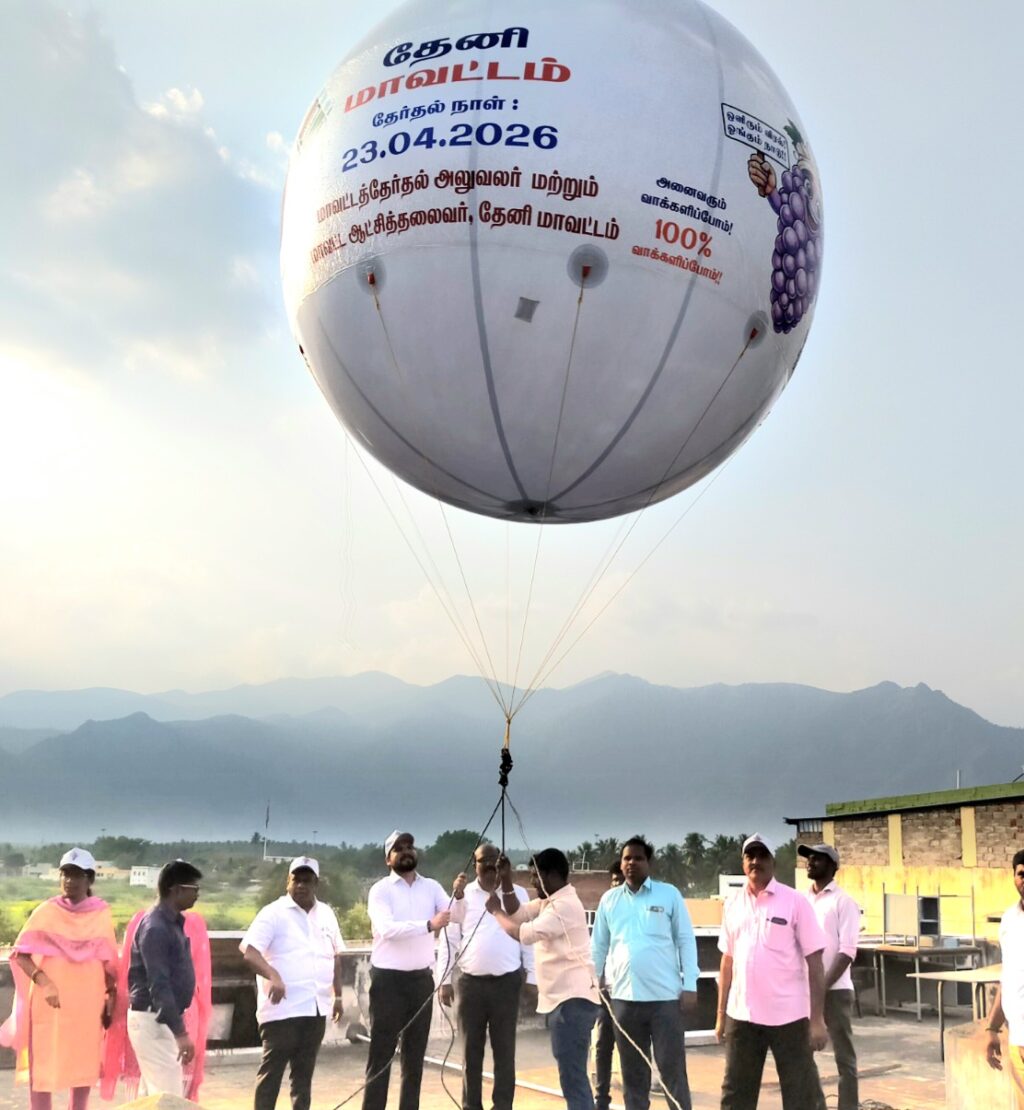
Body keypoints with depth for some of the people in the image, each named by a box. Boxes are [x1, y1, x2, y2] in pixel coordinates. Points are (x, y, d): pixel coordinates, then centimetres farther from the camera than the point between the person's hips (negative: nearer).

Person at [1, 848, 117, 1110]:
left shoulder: (102, 914, 0)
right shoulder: (46, 912, -4)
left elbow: (110, 962, 8)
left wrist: (111, 998, 6)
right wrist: (43, 981, -21)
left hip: (88, 1003, 2)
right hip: (50, 1003, -2)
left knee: (85, 1066, 10)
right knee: (43, 1067, -1)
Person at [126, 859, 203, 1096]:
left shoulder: (173, 923, 11)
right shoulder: (155, 928, -19)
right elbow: (158, 985, -23)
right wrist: (181, 1032, -25)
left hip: (163, 1019, 10)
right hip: (152, 1020, -10)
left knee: (155, 1093, 14)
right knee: (168, 1096, -9)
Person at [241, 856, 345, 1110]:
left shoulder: (326, 914, 13)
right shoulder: (273, 913, -6)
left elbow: (335, 955, 22)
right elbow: (250, 952, -17)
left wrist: (337, 994, 18)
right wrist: (273, 975, -33)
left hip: (317, 1008, 6)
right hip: (283, 1008, -6)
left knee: (304, 1072, 13)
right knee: (272, 1071, -1)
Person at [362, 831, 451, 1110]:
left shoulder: (432, 887, 9)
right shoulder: (381, 889, -5)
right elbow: (387, 928, -21)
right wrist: (428, 925, -30)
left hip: (422, 977, 4)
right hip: (388, 978, -4)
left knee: (415, 1052, 12)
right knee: (382, 1052, -1)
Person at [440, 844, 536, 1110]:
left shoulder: (517, 893, 3)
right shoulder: (463, 895, 4)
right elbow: (449, 940, 5)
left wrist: (533, 978, -2)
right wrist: (444, 981, -1)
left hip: (507, 982, -1)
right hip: (471, 983, 1)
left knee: (504, 1050, 4)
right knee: (471, 1050, 7)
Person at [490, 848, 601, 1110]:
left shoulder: (565, 905, -16)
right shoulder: (550, 901, 15)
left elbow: (524, 933, -22)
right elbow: (517, 914, 15)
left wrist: (495, 912, -8)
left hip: (573, 998, -11)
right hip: (563, 997, 11)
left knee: (572, 1073, -11)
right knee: (572, 1071, 16)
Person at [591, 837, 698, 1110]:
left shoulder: (669, 894, 1)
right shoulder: (609, 900, 8)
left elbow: (686, 940, 1)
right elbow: (598, 946, 14)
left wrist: (690, 985, -4)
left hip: (665, 996, -3)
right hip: (623, 997, 3)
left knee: (672, 1068, 0)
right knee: (633, 1070, 12)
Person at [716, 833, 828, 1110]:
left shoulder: (795, 902, -6)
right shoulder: (733, 903, 7)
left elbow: (814, 962, -7)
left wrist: (817, 1019, -11)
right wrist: (721, 1013, 12)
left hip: (788, 1016, -4)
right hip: (742, 1015, 4)